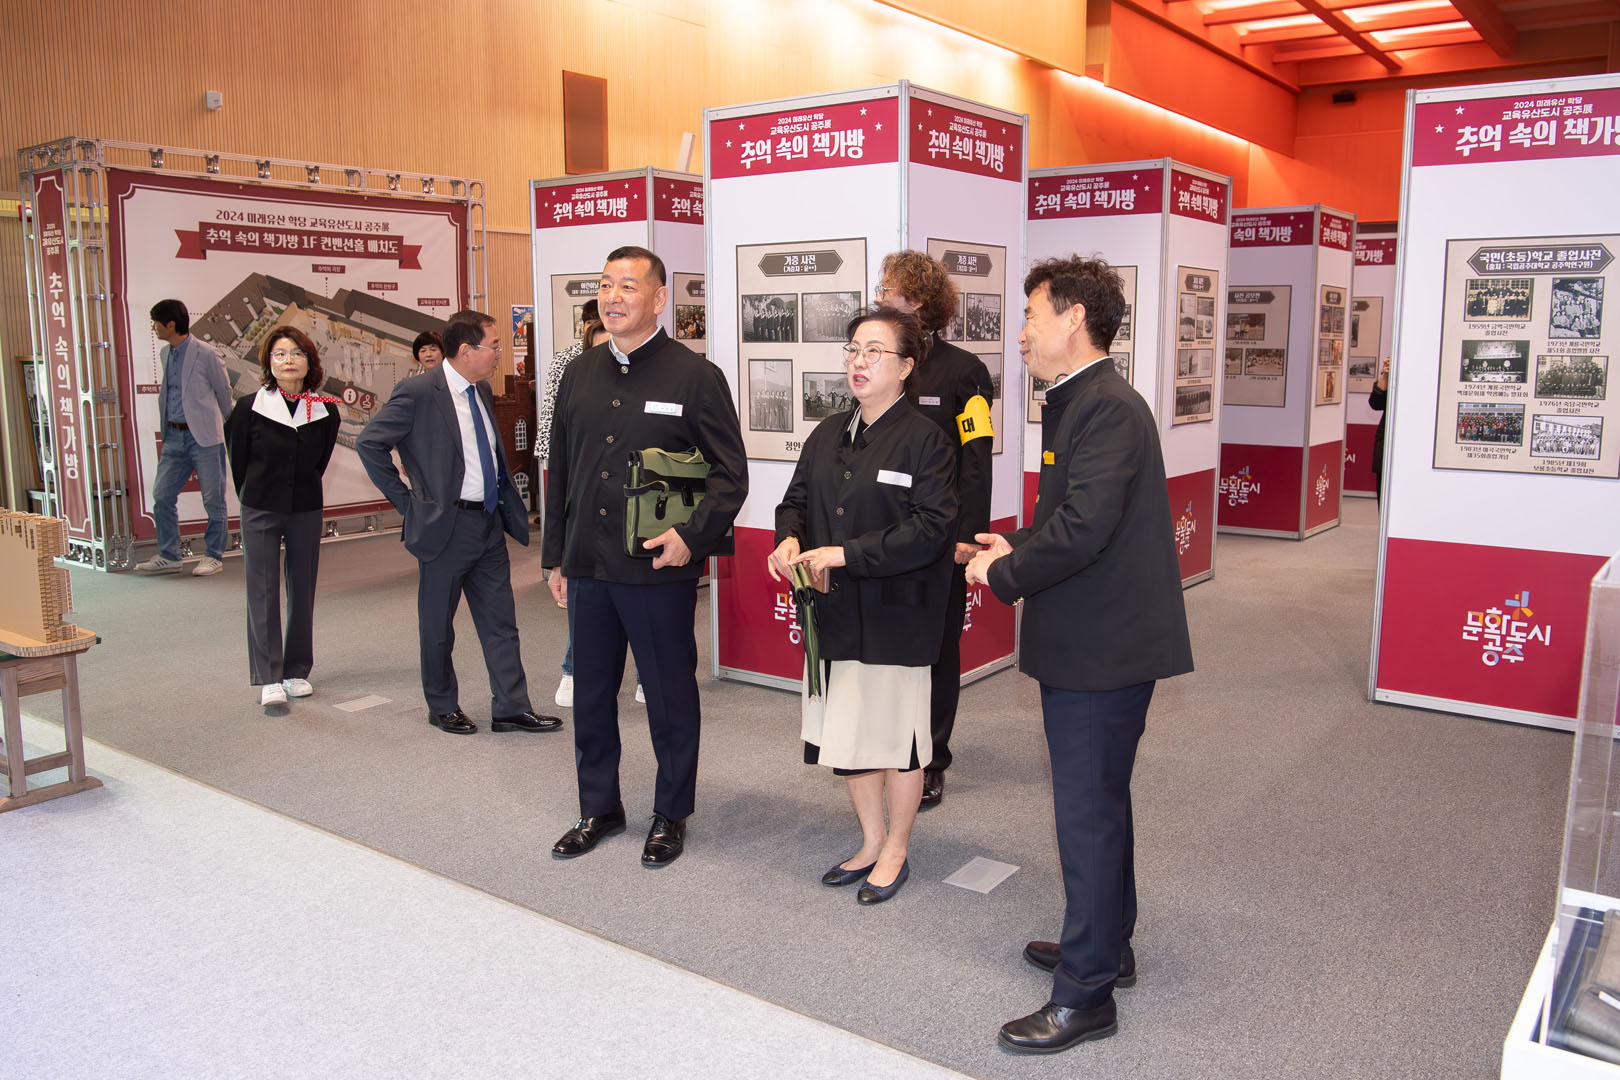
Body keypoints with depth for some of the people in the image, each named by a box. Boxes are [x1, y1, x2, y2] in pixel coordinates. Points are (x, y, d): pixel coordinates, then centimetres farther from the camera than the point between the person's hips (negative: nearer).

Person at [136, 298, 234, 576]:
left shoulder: (205, 354, -9)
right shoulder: (165, 354, 12)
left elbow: (224, 393, 0)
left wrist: (229, 429, 10)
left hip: (204, 438, -7)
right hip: (174, 436, 7)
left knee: (213, 499, 2)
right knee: (162, 496, 6)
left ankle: (213, 556, 14)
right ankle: (168, 556, 16)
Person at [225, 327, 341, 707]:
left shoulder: (325, 412, 0)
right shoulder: (249, 408, -7)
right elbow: (238, 460, 4)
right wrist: (253, 499, 11)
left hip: (306, 511, 2)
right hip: (260, 512, -2)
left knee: (302, 590, 7)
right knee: (262, 593, -3)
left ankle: (297, 672, 19)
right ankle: (268, 679, 0)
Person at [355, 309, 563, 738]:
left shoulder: (482, 390, 10)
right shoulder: (417, 393, -13)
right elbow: (369, 443, -11)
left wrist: (509, 506, 11)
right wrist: (407, 501, -9)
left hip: (489, 523, 7)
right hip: (446, 526, -7)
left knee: (501, 622, 8)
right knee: (438, 625, 9)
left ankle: (511, 709, 15)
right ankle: (442, 706, 25)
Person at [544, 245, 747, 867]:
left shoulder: (695, 376, -5)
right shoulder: (579, 375, 10)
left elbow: (731, 476, -5)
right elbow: (559, 472, 16)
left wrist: (693, 535, -18)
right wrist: (556, 555, 14)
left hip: (661, 570, -5)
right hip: (587, 568, 5)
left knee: (670, 698, 7)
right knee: (590, 694, 15)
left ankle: (670, 817, 25)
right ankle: (599, 809, 33)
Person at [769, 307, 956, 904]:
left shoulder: (925, 439, -11)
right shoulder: (827, 435, 10)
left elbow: (928, 530, -19)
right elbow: (797, 500, 16)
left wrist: (846, 554, -21)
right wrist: (791, 538, -7)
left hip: (895, 617, -6)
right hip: (835, 614, 7)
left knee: (896, 738, 8)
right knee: (847, 733, 16)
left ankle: (895, 852, 28)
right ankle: (871, 843, 35)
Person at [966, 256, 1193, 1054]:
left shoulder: (1106, 406, -20)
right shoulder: (1081, 402, 14)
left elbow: (1083, 528, -28)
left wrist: (1001, 577, -15)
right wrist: (1016, 547, 4)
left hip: (1103, 648, -11)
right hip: (1092, 641, 11)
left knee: (1088, 813, -1)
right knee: (1098, 802, 22)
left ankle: (1084, 995, 13)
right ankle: (1106, 945, 39)